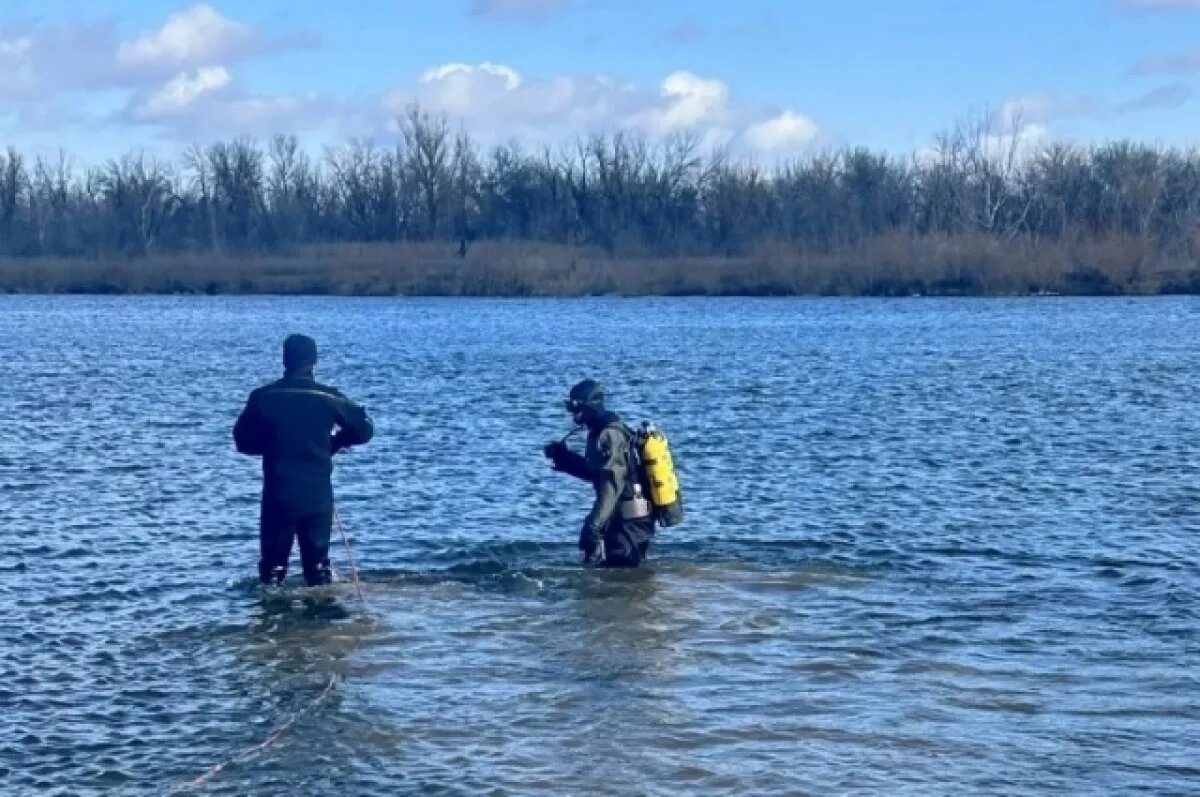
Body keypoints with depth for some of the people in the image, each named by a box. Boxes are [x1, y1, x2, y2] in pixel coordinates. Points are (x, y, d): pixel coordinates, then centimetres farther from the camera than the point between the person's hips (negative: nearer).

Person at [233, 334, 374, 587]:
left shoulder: (263, 397, -3)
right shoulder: (327, 397, -3)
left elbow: (243, 440, 3)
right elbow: (364, 429, 2)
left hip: (278, 495, 0)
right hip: (318, 495, 0)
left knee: (273, 563, 8)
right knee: (318, 564, 11)